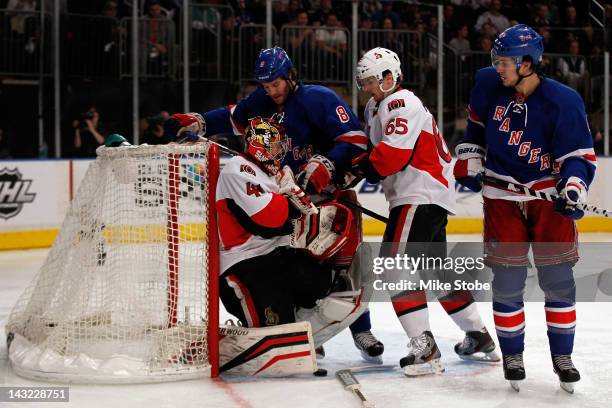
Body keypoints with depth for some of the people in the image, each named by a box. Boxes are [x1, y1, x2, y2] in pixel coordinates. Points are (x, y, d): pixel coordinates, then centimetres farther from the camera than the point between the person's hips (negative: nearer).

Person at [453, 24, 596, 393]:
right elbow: (477, 123, 15)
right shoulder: (489, 85, -6)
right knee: (507, 282, 1)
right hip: (502, 196, 2)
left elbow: (579, 154, -15)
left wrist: (573, 190, -31)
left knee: (558, 279, 2)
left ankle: (562, 356, 17)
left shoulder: (562, 100, -18)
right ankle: (512, 355, 16)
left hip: (549, 195, -2)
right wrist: (470, 162, 10)